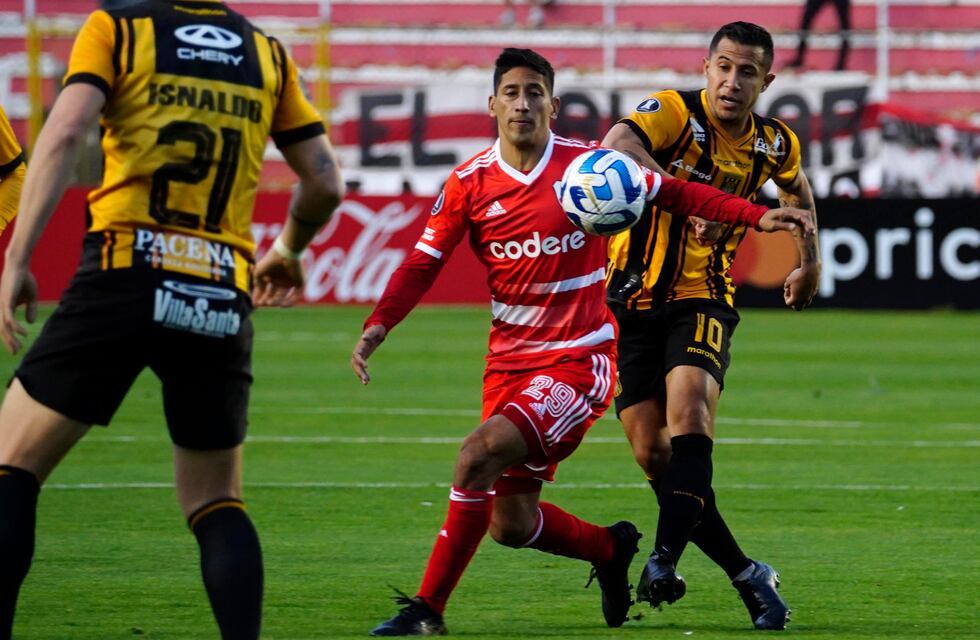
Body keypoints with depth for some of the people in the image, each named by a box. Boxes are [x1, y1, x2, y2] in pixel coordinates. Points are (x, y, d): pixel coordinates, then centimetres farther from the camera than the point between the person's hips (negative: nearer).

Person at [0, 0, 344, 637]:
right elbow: (325, 182, 16)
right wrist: (287, 251, 36)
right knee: (216, 503, 15)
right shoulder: (268, 53, 15)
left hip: (124, 277, -3)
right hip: (223, 305, 3)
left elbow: (64, 133, -11)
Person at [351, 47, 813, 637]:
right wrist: (380, 323, -15)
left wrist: (758, 216, -3)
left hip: (579, 361, -4)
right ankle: (611, 549, 35)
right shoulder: (470, 183, 1)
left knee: (480, 453, -26)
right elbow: (424, 263, 2)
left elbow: (673, 193, 5)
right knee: (511, 524, 4)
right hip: (510, 361, 5)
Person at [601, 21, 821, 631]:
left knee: (689, 415, -26)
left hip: (702, 299, 1)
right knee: (652, 451, -5)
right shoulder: (674, 112, -13)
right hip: (632, 300, -1)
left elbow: (795, 187, 29)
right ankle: (748, 576, 6)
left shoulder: (775, 144, 2)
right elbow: (616, 146, -36)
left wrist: (811, 261, 29)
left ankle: (664, 563, -35)